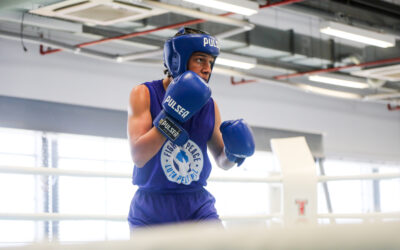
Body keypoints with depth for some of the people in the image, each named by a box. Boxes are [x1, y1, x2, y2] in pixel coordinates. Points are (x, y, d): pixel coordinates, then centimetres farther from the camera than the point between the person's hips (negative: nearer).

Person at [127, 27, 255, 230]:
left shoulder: (210, 106, 6)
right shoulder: (144, 94, -6)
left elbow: (222, 162, 18)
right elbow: (138, 156, -18)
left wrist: (234, 153, -5)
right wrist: (171, 117, -26)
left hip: (197, 206, 3)